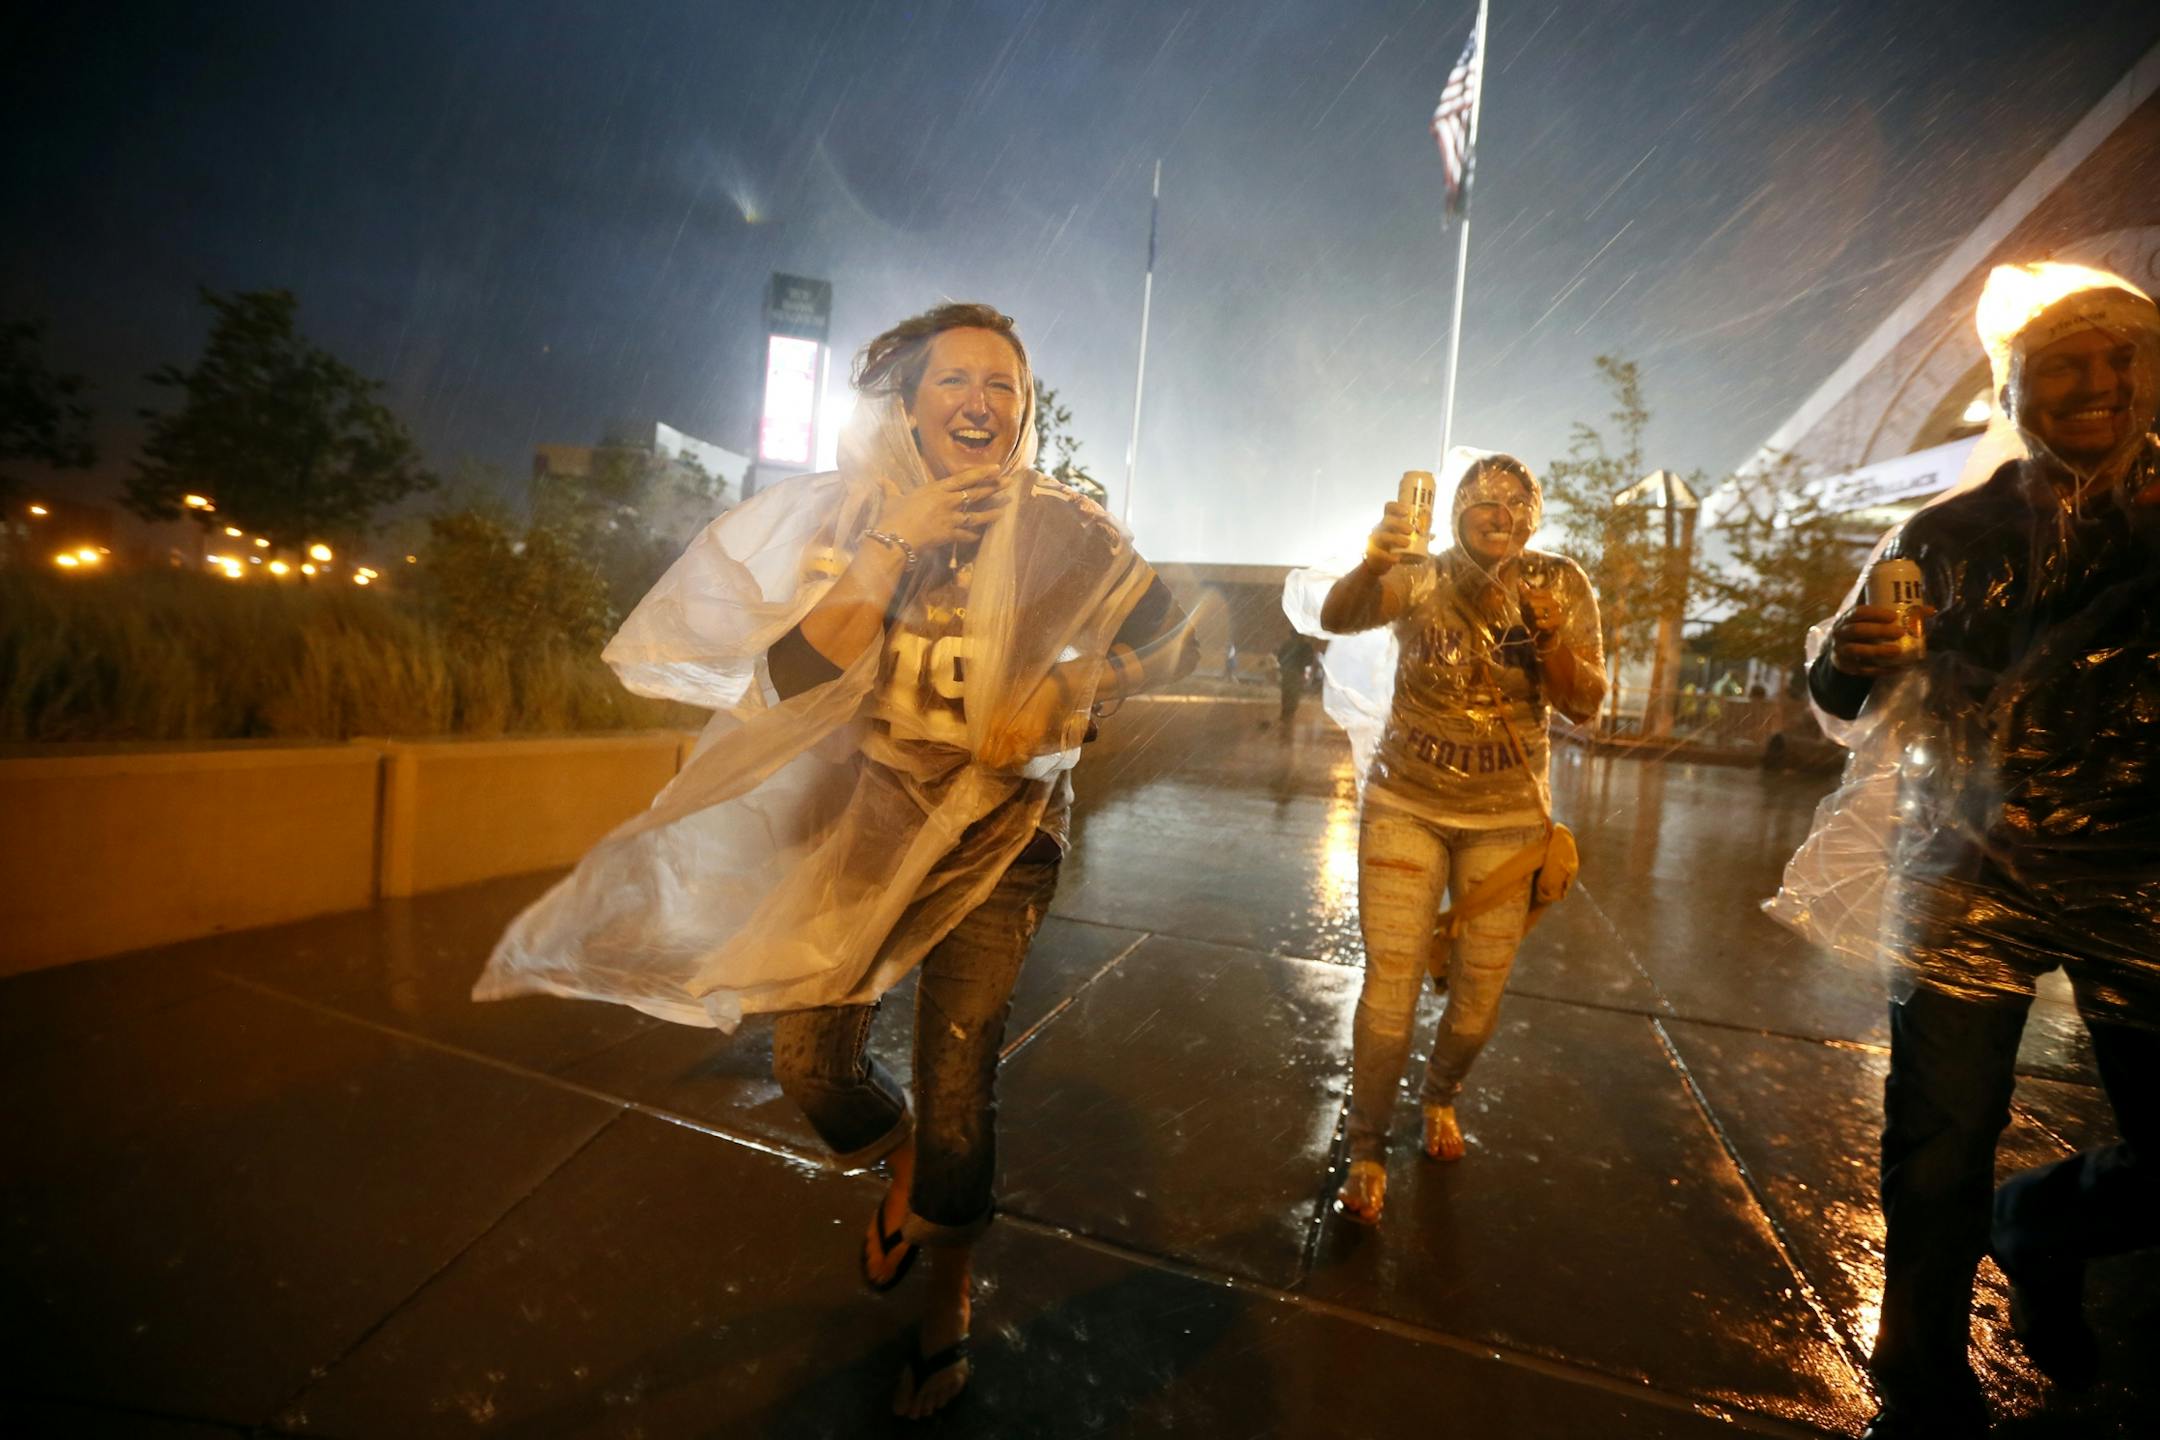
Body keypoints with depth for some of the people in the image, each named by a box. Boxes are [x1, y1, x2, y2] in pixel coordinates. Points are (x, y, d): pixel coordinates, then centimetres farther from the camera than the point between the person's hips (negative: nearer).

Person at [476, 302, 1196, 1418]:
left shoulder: (1061, 530, -9)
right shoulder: (856, 513, -4)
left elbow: (1171, 642, 0)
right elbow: (791, 674, -16)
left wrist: (1061, 690, -17)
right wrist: (898, 545, -25)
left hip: (998, 831, -2)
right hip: (869, 811, 3)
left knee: (954, 1088, -3)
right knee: (811, 1064, 1)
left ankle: (946, 1299, 31)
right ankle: (903, 1168, 39)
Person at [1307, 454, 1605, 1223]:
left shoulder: (1561, 584, -2)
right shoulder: (1420, 576, -7)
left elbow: (1584, 704, -7)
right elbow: (1336, 618, -26)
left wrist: (1548, 629, -24)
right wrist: (1372, 560, -45)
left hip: (1506, 817, 2)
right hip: (1406, 805, -2)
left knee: (1481, 988, 11)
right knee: (1390, 980, -5)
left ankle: (1440, 1095, 42)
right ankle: (1367, 1151, 13)